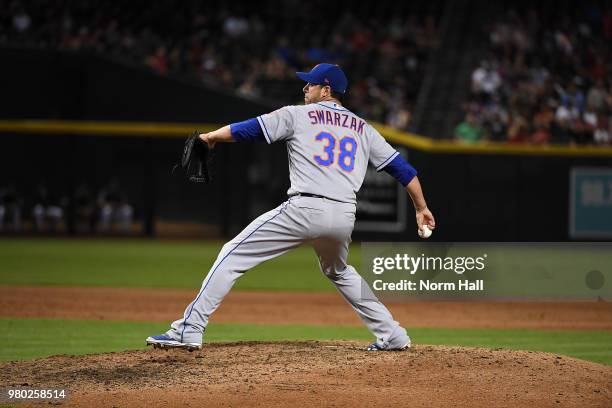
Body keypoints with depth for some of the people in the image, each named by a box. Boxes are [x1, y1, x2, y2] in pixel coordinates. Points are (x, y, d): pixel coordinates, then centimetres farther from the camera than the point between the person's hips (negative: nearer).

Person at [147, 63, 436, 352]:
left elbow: (247, 129, 5)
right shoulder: (363, 128, 21)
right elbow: (400, 166, 20)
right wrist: (421, 207, 29)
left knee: (233, 255, 0)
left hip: (304, 209, -5)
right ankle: (392, 335, 28)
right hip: (344, 217, 6)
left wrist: (210, 137, 21)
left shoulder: (297, 115, 8)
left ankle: (190, 330, -11)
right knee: (339, 272, 34)